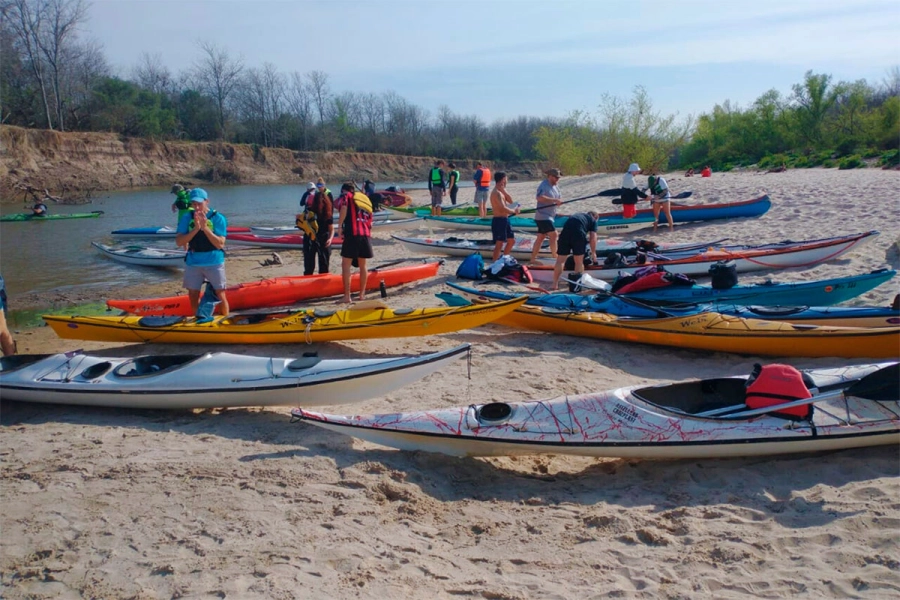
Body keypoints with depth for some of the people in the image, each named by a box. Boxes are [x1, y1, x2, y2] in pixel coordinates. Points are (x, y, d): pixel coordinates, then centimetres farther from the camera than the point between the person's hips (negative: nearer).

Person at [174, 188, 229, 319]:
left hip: (214, 263, -3)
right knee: (193, 297, 12)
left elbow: (220, 244, -15)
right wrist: (196, 228, -23)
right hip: (192, 264, 3)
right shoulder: (187, 218, -2)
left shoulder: (218, 218, -9)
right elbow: (179, 241, -10)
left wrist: (205, 228, -26)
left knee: (220, 296, 2)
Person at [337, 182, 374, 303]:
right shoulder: (364, 198, 24)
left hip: (352, 234, -6)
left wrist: (339, 225, -9)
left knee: (346, 265, -1)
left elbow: (343, 208, -13)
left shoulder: (345, 196, 9)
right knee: (362, 265, 17)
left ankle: (347, 296, -7)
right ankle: (362, 294, 22)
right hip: (366, 234, 6)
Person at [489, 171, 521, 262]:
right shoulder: (497, 193, -18)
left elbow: (510, 201, 12)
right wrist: (514, 211, -11)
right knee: (499, 244, -7)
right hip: (499, 220, -10)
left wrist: (504, 190, 1)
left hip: (505, 220, 10)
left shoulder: (501, 191, 14)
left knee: (511, 240, 18)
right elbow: (504, 209, -27)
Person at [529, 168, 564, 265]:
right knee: (553, 234, -16)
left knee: (540, 238, 11)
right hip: (543, 216, -9)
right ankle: (556, 258, -14)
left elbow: (559, 199, 15)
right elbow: (540, 198, -31)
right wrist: (554, 200, -32)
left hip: (550, 216, 9)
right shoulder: (544, 186, -15)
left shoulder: (555, 186, 14)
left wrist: (559, 201, -9)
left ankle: (533, 259, 16)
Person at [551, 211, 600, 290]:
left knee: (560, 261, 11)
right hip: (578, 234, -4)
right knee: (579, 262, 10)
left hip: (565, 233, 4)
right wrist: (593, 253, 22)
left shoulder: (577, 215, 35)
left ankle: (554, 284, 12)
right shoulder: (593, 220, 21)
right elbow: (593, 238, 12)